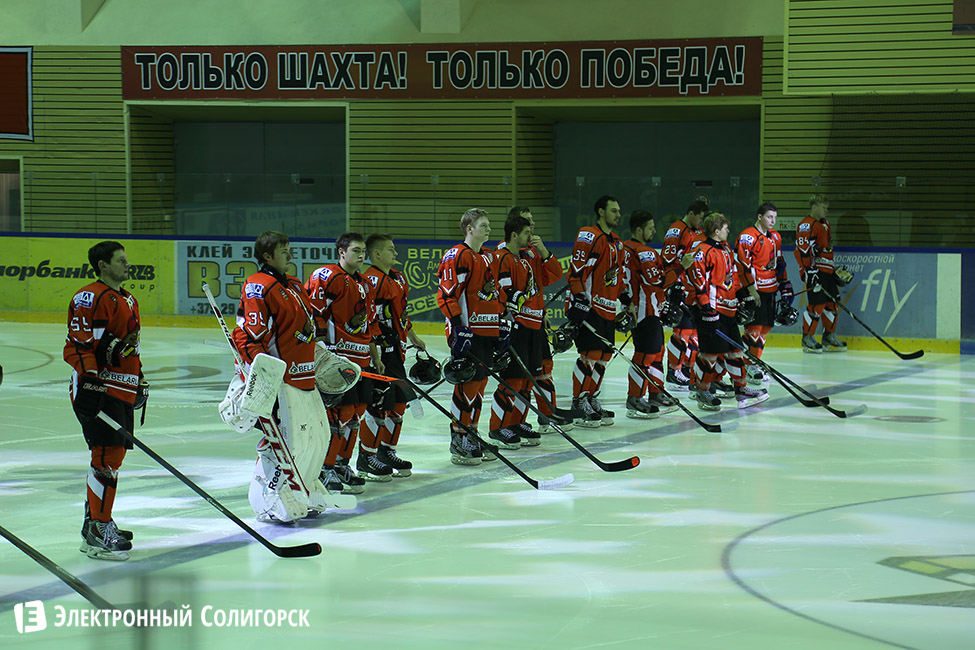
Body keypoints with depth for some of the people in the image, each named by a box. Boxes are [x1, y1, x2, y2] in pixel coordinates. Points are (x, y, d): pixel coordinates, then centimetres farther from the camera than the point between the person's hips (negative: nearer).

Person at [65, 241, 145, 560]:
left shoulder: (128, 300, 19)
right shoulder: (90, 298, -12)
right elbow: (77, 345, -17)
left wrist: (139, 380, 29)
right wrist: (90, 380, -25)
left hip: (122, 390, 10)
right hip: (97, 389, -10)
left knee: (114, 455, 13)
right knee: (106, 456, -13)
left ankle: (95, 523, 23)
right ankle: (98, 533, -11)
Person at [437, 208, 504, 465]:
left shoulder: (488, 256, 17)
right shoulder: (457, 256, -11)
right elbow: (446, 295, -16)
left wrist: (502, 324, 21)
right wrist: (459, 329, -20)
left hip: (488, 331, 9)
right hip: (467, 332, -9)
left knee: (480, 381, 11)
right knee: (468, 382, -8)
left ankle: (471, 434, 20)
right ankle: (459, 440, -3)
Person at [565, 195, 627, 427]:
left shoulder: (616, 242, 19)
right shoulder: (589, 237, -11)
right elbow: (578, 271, -17)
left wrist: (625, 299, 23)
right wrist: (579, 301, -22)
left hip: (607, 309, 9)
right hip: (588, 307, -9)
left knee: (603, 356, 10)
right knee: (590, 355, -11)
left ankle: (592, 400, 20)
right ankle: (579, 403, -4)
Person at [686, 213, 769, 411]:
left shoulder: (726, 249, 17)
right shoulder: (703, 251, -13)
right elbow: (696, 275, -19)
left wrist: (739, 294, 23)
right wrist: (705, 303, -21)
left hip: (728, 309, 9)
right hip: (710, 310, -9)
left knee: (734, 350, 12)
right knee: (711, 352, -7)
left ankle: (741, 389, 18)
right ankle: (701, 391, 6)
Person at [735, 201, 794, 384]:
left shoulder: (775, 237, 15)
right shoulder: (747, 236, -12)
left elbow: (779, 263, 24)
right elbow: (743, 265, -16)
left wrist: (785, 286, 19)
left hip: (770, 289, 8)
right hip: (754, 288, -8)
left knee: (766, 326, 9)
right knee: (755, 326, -11)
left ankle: (752, 362, 18)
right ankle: (750, 368, -6)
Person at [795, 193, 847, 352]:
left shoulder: (824, 224, 19)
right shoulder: (807, 225, -12)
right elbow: (802, 250, -19)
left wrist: (835, 271, 27)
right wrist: (809, 271, -25)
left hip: (827, 270, 10)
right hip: (815, 270, -10)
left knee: (831, 303, 10)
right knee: (816, 303, -11)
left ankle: (829, 338, 19)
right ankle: (807, 338, -2)